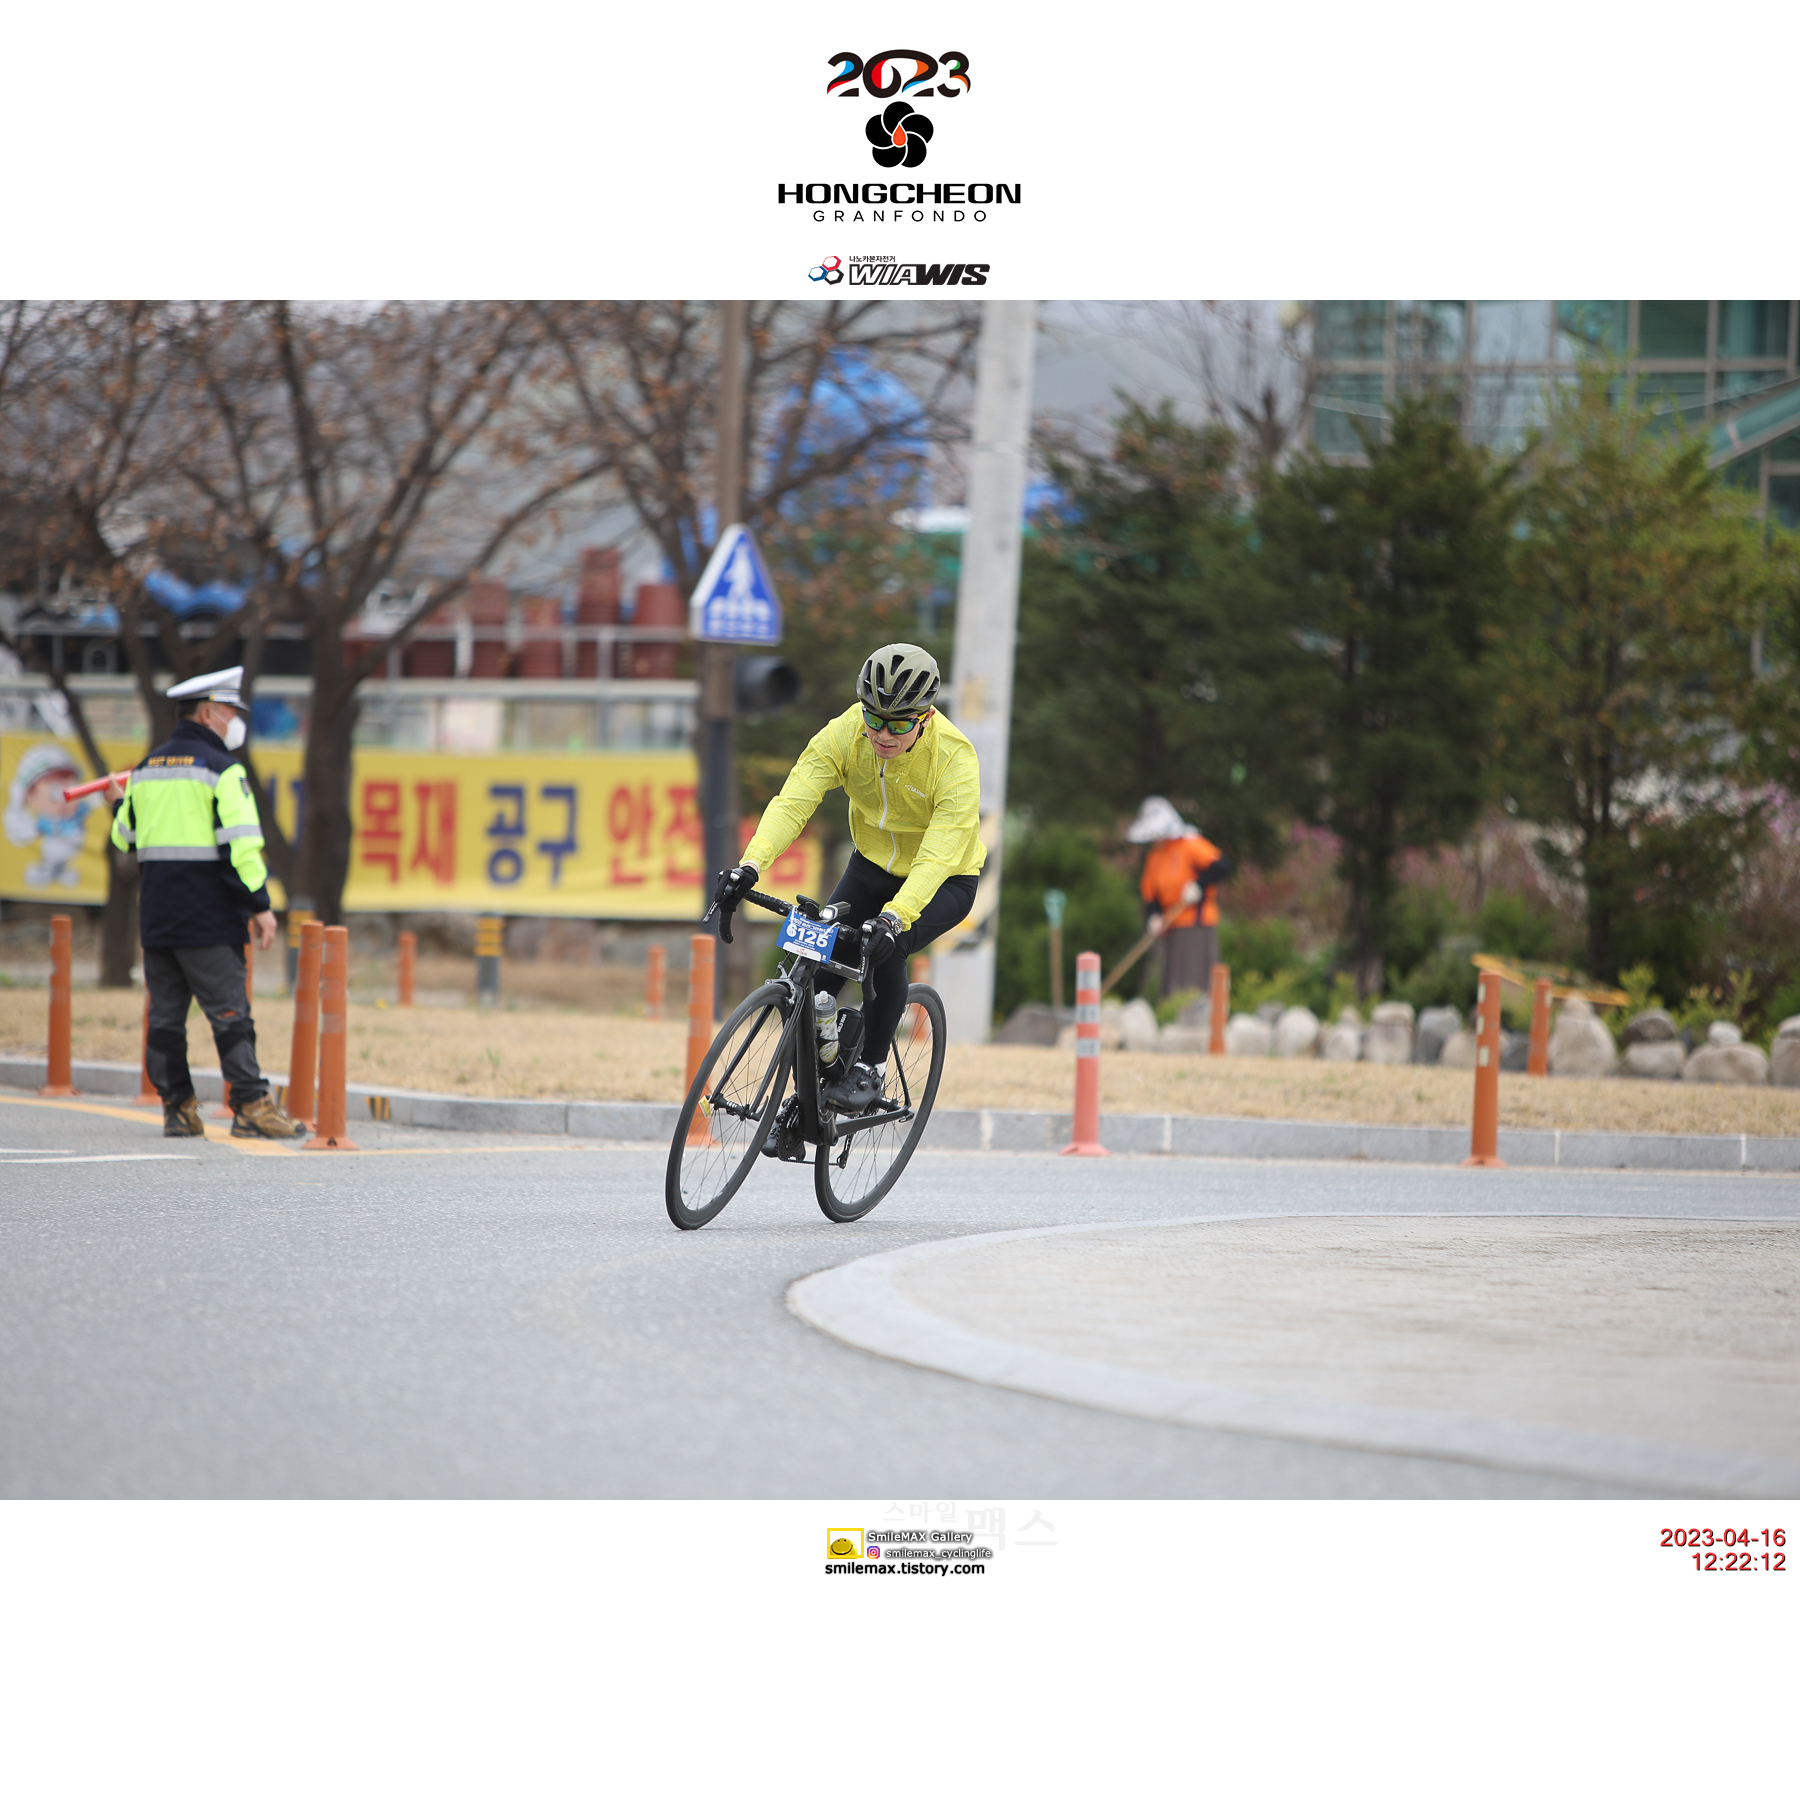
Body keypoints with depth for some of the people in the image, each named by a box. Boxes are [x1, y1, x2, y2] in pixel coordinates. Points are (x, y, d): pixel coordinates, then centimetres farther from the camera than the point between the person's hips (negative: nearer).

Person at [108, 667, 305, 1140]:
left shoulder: (147, 769, 12)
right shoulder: (222, 769, -9)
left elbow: (126, 838, 20)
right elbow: (240, 843, -16)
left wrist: (120, 804, 41)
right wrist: (260, 905, -13)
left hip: (156, 918, 6)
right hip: (208, 917, -6)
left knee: (165, 1012, 8)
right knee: (229, 1013, -5)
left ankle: (177, 1109, 8)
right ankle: (250, 1105, -8)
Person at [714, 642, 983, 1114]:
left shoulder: (956, 760, -32)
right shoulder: (846, 734, -23)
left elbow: (938, 856, -40)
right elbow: (793, 801, -32)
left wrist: (895, 916, -56)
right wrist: (751, 864, -48)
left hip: (946, 881, -4)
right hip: (873, 865, 4)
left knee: (886, 951, -29)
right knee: (819, 962, -11)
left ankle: (872, 1069, -7)